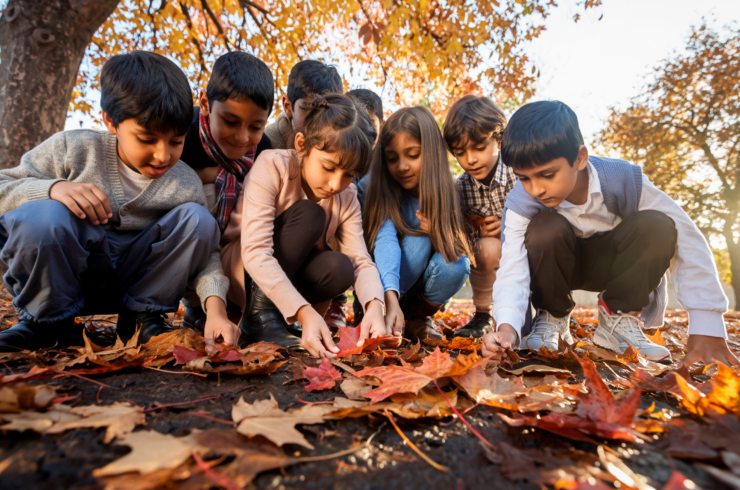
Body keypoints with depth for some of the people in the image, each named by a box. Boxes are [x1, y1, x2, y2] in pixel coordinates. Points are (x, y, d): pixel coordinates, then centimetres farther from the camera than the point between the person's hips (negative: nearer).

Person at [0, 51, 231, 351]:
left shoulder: (185, 186, -10)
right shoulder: (74, 149, -11)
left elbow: (205, 253, -13)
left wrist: (215, 306, -30)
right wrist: (52, 188, -28)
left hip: (133, 283, 1)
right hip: (62, 275, -1)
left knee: (197, 220, -19)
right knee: (42, 216, -32)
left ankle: (142, 316, -3)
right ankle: (47, 318, -2)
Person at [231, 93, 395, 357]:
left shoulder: (347, 198, -8)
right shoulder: (272, 167, -23)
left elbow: (361, 261, -15)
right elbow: (255, 253, -32)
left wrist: (374, 307, -37)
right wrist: (305, 313, -43)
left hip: (290, 274, 4)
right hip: (242, 269, -4)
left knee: (340, 268, -27)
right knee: (309, 215, -27)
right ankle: (260, 314, -18)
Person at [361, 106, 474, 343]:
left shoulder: (444, 193, -10)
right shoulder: (377, 189, -18)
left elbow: (459, 251, -7)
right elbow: (384, 241, -33)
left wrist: (438, 233, -30)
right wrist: (391, 300, -49)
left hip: (418, 291, 3)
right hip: (382, 292, -3)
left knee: (456, 264, -28)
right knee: (419, 238, -29)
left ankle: (418, 318, 0)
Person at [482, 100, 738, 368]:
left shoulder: (623, 179, -27)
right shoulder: (520, 202, -27)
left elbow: (688, 241, -24)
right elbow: (512, 268, -35)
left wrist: (707, 327, -29)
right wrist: (507, 326, -54)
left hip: (609, 263, 1)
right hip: (555, 266, -1)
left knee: (657, 226, -29)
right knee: (545, 228, -34)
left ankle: (619, 318, -9)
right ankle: (551, 316, -9)